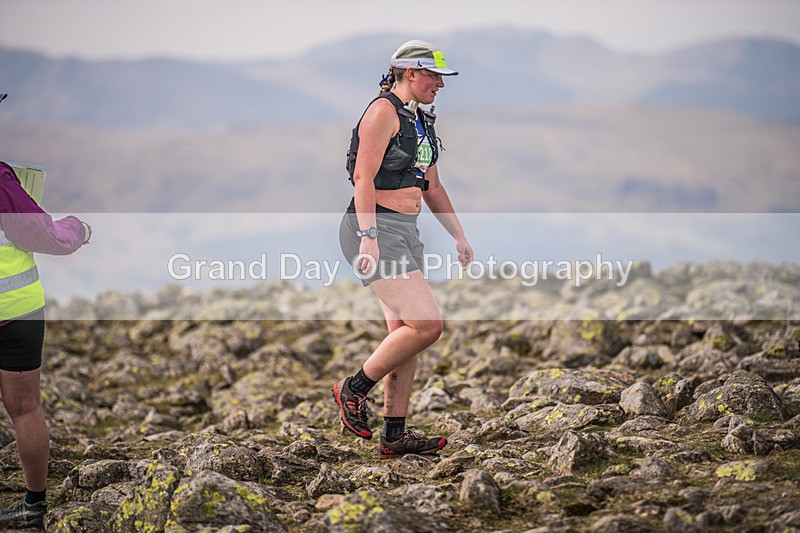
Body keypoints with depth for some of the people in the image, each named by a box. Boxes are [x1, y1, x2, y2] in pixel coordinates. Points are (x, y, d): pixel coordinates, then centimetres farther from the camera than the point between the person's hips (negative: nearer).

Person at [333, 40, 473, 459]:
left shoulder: (421, 121, 19)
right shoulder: (384, 111, -9)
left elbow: (432, 187, 27)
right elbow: (363, 178, -17)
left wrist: (459, 235, 25)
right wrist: (369, 236, -25)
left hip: (406, 232, 10)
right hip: (377, 230, -10)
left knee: (404, 334, 7)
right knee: (426, 325, -16)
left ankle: (394, 435, 11)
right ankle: (353, 389, 0)